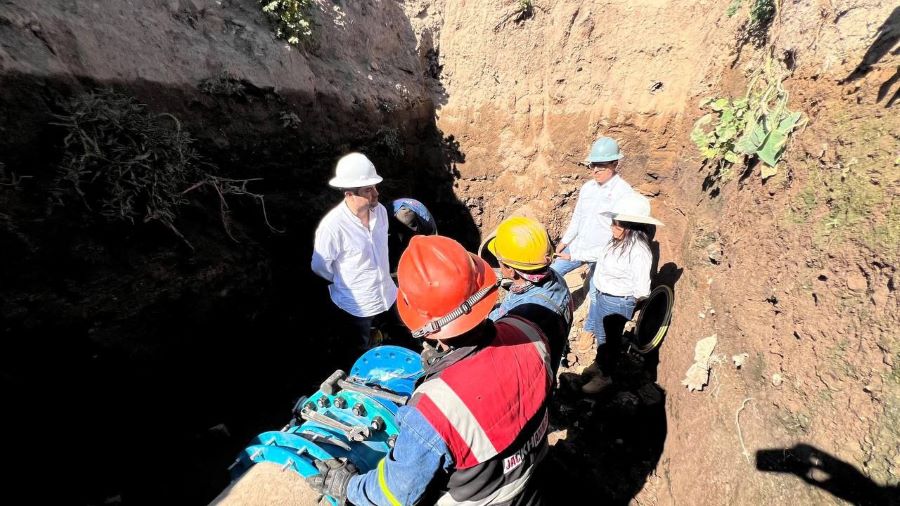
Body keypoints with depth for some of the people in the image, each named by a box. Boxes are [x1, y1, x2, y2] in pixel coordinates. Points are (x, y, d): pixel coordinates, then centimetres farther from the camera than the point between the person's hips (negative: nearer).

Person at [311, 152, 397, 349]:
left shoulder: (380, 210, -11)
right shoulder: (332, 226, -29)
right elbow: (319, 267, -15)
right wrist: (343, 284, -1)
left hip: (387, 296, 5)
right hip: (355, 305, -5)